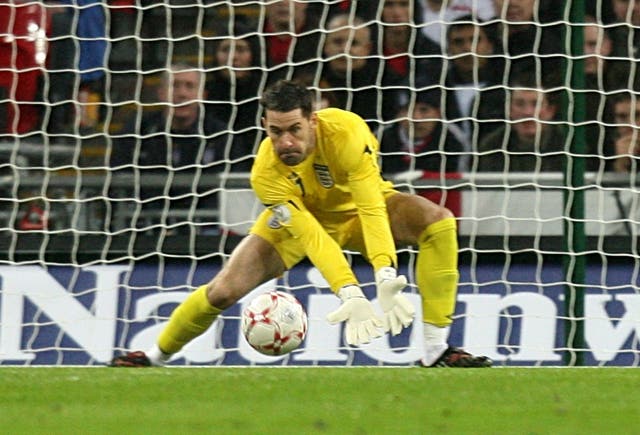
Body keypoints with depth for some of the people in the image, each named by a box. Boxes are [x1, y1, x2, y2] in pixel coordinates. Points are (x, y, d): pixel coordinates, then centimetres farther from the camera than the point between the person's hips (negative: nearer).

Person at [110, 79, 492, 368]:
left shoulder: (346, 131, -36)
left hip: (357, 207, 0)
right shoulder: (266, 174, -31)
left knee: (439, 222, -28)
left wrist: (387, 279, -52)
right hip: (299, 214, 0)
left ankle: (437, 351, -25)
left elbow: (372, 209, -40)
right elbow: (313, 238, -35)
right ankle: (156, 356, 16)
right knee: (222, 291, -13)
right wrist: (350, 296, -48)